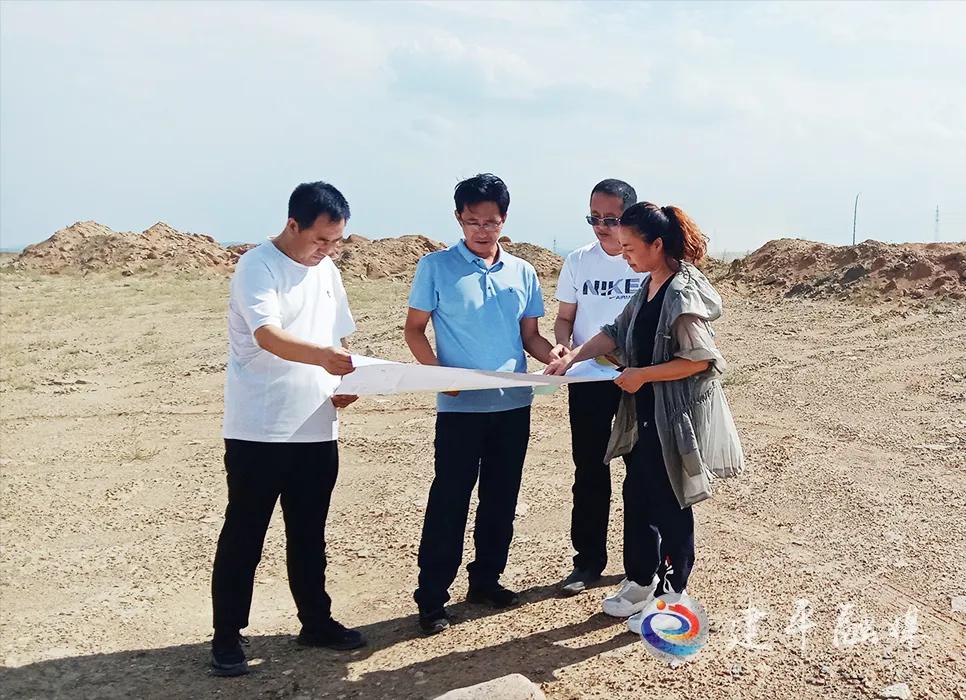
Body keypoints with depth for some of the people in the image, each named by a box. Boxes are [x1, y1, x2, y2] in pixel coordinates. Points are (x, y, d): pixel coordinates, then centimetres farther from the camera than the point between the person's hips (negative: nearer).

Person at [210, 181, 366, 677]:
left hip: (316, 428, 6)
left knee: (309, 534, 16)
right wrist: (321, 356, -42)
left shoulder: (326, 271, 12)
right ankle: (227, 638, 17)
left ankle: (316, 622, 30)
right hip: (258, 430, -6)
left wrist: (345, 382, 0)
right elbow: (268, 336, -25)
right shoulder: (257, 267, -11)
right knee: (244, 536, 4)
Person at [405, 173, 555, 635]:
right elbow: (414, 329, -1)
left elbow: (530, 336, 12)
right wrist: (437, 371, -17)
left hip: (514, 405, 4)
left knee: (502, 498, 13)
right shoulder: (436, 267, -3)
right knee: (449, 500, -1)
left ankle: (486, 580, 30)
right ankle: (431, 597, 10)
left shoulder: (522, 273, 8)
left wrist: (556, 358, -9)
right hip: (460, 406, -4)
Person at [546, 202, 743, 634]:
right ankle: (641, 581, 33)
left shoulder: (684, 295, -19)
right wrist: (573, 358, 3)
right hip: (646, 414, 9)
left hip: (678, 416, -9)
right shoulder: (648, 287, 8)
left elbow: (699, 359, -20)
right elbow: (616, 333, 13)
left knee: (670, 504, 4)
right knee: (637, 496, 16)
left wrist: (643, 375, -17)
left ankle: (673, 594, 21)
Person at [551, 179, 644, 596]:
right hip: (587, 381, 2)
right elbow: (565, 317, 8)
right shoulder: (578, 261, 2)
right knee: (590, 473, 9)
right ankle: (588, 562, 21)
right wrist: (561, 344, -13)